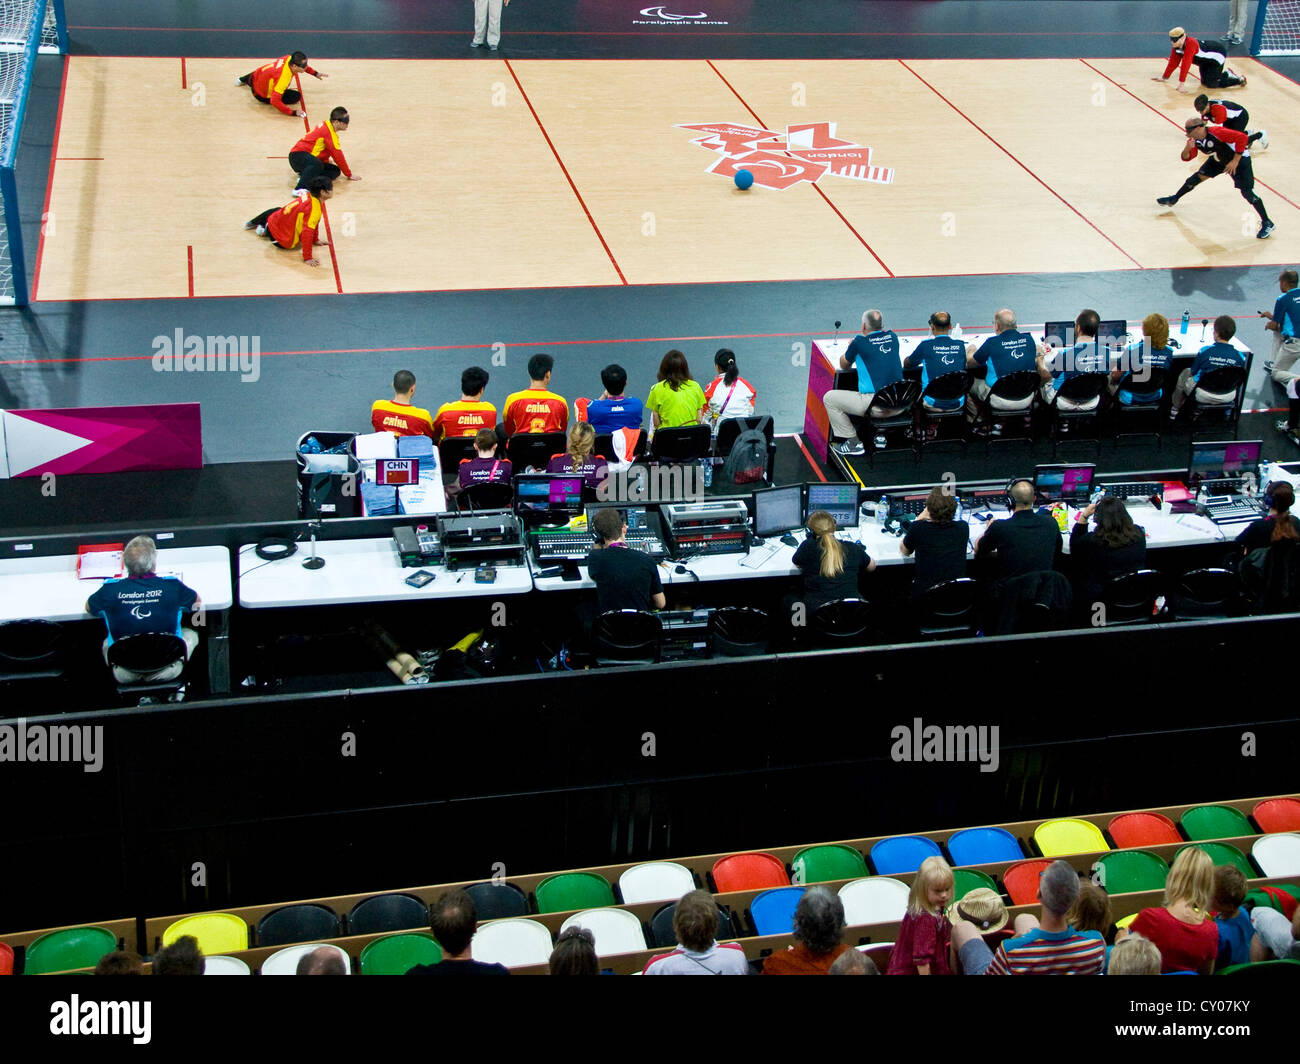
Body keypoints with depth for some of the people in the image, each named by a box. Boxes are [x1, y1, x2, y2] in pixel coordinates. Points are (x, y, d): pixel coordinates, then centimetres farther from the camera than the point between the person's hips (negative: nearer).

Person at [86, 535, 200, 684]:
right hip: (166, 672, -2)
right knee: (190, 634, 28)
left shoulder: (110, 591, -16)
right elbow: (197, 601, 6)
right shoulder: (171, 586, -17)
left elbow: (89, 608, 9)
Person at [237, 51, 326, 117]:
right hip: (261, 94, -7)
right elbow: (275, 101, -43)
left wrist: (315, 73, 6)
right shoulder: (283, 78, -43)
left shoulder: (290, 58, -22)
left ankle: (243, 80, 59)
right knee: (296, 97, -12)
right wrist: (293, 112, -42)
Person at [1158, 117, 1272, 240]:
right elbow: (1186, 157, -2)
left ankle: (1267, 224, -12)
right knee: (1199, 176, 5)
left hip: (1239, 157, -7)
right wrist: (1188, 148, -26)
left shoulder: (1216, 132, -35)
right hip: (1219, 159, 7)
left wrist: (1235, 161, -31)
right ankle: (1174, 199, 27)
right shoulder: (1194, 140, -11)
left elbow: (1242, 138, -36)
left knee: (1246, 190, -16)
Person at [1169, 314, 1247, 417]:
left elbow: (1193, 372, -6)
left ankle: (1175, 409, 45)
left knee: (1185, 373, 27)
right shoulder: (1240, 357, -17)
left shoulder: (1205, 351, -22)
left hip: (1202, 395, -3)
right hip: (1227, 398, 3)